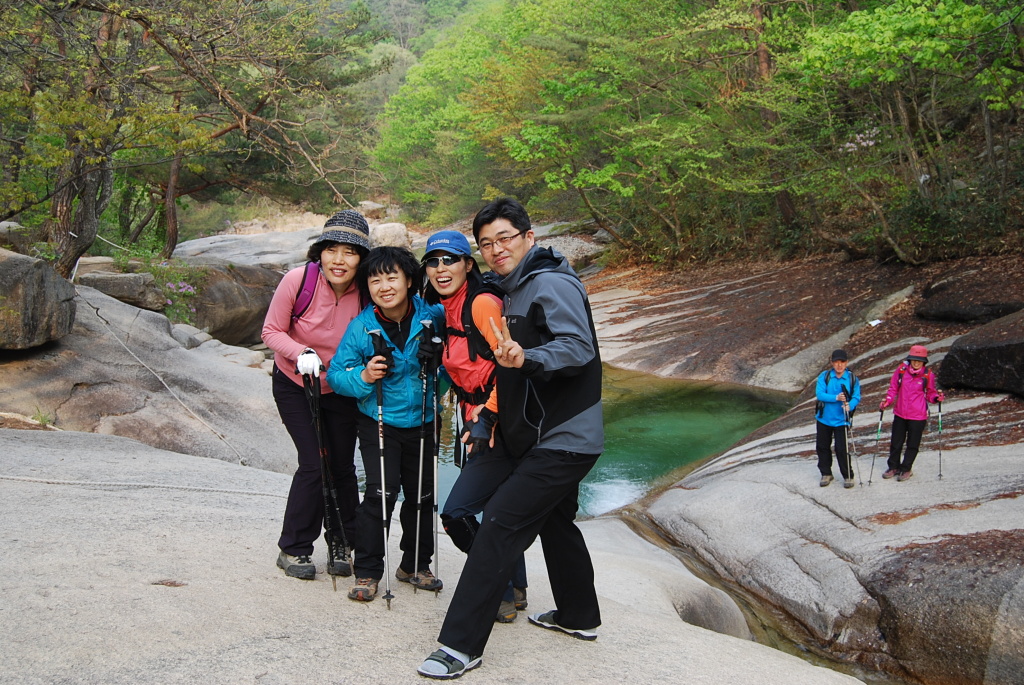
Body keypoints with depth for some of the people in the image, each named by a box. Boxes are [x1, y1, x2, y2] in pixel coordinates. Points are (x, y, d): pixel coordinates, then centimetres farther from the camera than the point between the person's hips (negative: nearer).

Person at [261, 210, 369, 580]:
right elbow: (272, 331, -14)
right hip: (295, 385, -2)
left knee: (342, 467, 4)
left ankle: (342, 545, 26)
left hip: (341, 390, 2)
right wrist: (301, 353, -30)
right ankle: (293, 549, 10)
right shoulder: (299, 280, -23)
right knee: (313, 464, -9)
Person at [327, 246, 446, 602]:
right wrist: (363, 377, -27)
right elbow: (335, 374, -8)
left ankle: (415, 564, 30)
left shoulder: (432, 317, -8)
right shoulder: (361, 328, -11)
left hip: (422, 422, 3)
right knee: (381, 492, -12)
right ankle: (367, 571, 1)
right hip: (378, 422, -3)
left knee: (423, 494, 11)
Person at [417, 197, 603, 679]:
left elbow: (578, 347, -29)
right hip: (547, 436, 11)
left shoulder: (552, 284, -16)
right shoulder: (516, 290, 14)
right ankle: (579, 616, 42)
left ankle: (461, 645, -12)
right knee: (554, 521, 24)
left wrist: (525, 358, -45)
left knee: (500, 522, -15)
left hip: (563, 439, -11)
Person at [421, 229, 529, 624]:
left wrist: (488, 416, -23)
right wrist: (469, 418, 16)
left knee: (456, 513, -9)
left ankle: (501, 593, 6)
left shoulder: (481, 303, -15)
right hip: (481, 425, 9)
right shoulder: (449, 311, 13)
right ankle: (514, 591, 32)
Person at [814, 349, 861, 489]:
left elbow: (856, 397, -6)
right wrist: (836, 398, -28)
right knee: (822, 447, 13)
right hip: (824, 419, 2)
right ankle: (826, 474, 31)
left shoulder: (852, 379, -3)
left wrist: (850, 406, -27)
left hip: (841, 420, -2)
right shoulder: (824, 376, -5)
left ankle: (848, 476, 12)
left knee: (842, 449, -5)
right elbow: (819, 394, -15)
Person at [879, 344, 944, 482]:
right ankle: (893, 467, 32)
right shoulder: (901, 370, -6)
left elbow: (930, 393, 5)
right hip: (900, 414, 2)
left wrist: (937, 397, -15)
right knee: (896, 442, 15)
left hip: (918, 416, -2)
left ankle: (906, 469, 25)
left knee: (912, 445, 9)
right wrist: (887, 401, -8)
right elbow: (893, 388, 5)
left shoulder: (928, 375, -8)